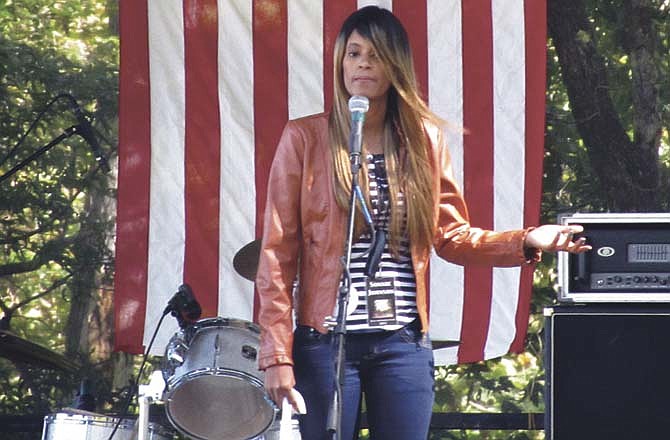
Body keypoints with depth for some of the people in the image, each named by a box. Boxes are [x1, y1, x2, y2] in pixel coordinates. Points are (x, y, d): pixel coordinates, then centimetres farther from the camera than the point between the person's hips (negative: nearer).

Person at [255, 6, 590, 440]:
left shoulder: (425, 140, 7)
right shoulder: (305, 139, -3)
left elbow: (453, 235, 10)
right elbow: (277, 253, -4)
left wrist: (524, 242, -8)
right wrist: (277, 354, -10)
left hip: (405, 343, 3)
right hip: (325, 339, -3)